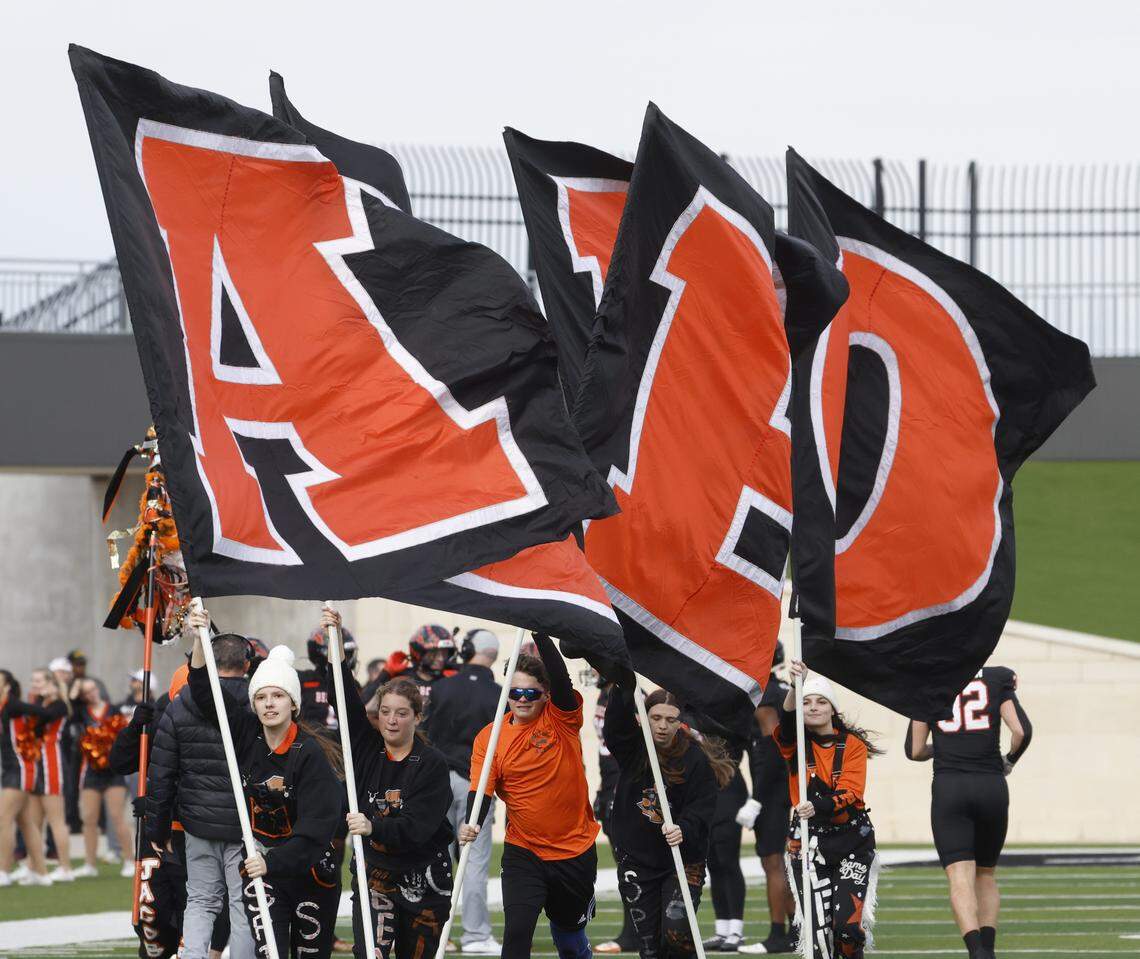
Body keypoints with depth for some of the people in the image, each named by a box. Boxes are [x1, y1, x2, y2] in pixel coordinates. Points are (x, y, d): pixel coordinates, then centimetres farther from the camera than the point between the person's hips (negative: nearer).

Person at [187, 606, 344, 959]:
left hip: (310, 868, -3)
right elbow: (205, 691, 1)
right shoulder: (248, 736, -1)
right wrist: (200, 639, -12)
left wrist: (273, 862, -32)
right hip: (261, 867, 3)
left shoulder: (311, 753, -16)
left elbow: (316, 827, -23)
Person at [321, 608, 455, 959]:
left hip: (424, 879, -2)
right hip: (375, 871, 2)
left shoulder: (432, 764, -9)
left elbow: (417, 827, -19)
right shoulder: (368, 749, 2)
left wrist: (374, 828, -36)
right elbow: (347, 700, -9)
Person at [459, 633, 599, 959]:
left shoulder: (562, 719, -8)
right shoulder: (489, 737, -5)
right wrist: (471, 826, -28)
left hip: (575, 850, 0)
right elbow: (480, 791, -9)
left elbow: (559, 677, -26)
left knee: (569, 930, 21)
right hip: (524, 853, 0)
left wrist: (539, 635, -35)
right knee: (517, 932, -18)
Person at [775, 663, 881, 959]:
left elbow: (850, 793, -14)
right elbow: (785, 723, -22)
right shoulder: (795, 744, 1)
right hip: (809, 842, 1)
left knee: (848, 925, -9)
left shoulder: (852, 745, -1)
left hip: (851, 840, -1)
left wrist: (817, 807, -34)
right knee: (819, 929, -8)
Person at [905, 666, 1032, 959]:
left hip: (948, 788, -1)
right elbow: (1022, 731, -5)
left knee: (960, 878, -9)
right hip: (991, 786, 1)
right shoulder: (997, 680, 5)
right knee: (986, 875, 18)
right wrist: (1009, 760, 14)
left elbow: (915, 751, 8)